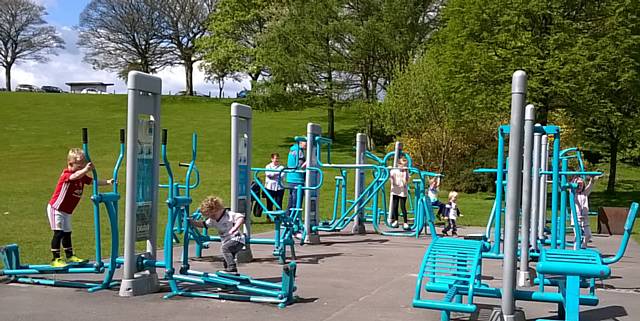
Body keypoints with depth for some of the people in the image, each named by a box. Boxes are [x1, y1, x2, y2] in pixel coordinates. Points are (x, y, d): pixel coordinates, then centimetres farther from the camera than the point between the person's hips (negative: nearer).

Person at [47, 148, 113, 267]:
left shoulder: (82, 176, 2)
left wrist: (107, 182, -13)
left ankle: (70, 256, 29)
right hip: (56, 208, -9)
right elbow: (75, 176, -45)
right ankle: (56, 259, -10)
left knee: (67, 233, 17)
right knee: (58, 232, -12)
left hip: (67, 211, 9)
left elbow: (93, 181, 2)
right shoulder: (66, 175, -23)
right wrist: (85, 170, -62)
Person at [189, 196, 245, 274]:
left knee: (224, 247, -32)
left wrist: (235, 228, -44)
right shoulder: (213, 220, 6)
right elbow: (203, 224, 13)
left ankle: (232, 268, -30)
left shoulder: (229, 215, -18)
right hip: (227, 242, 10)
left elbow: (241, 218, -30)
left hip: (237, 240, -9)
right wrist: (191, 221, 2)